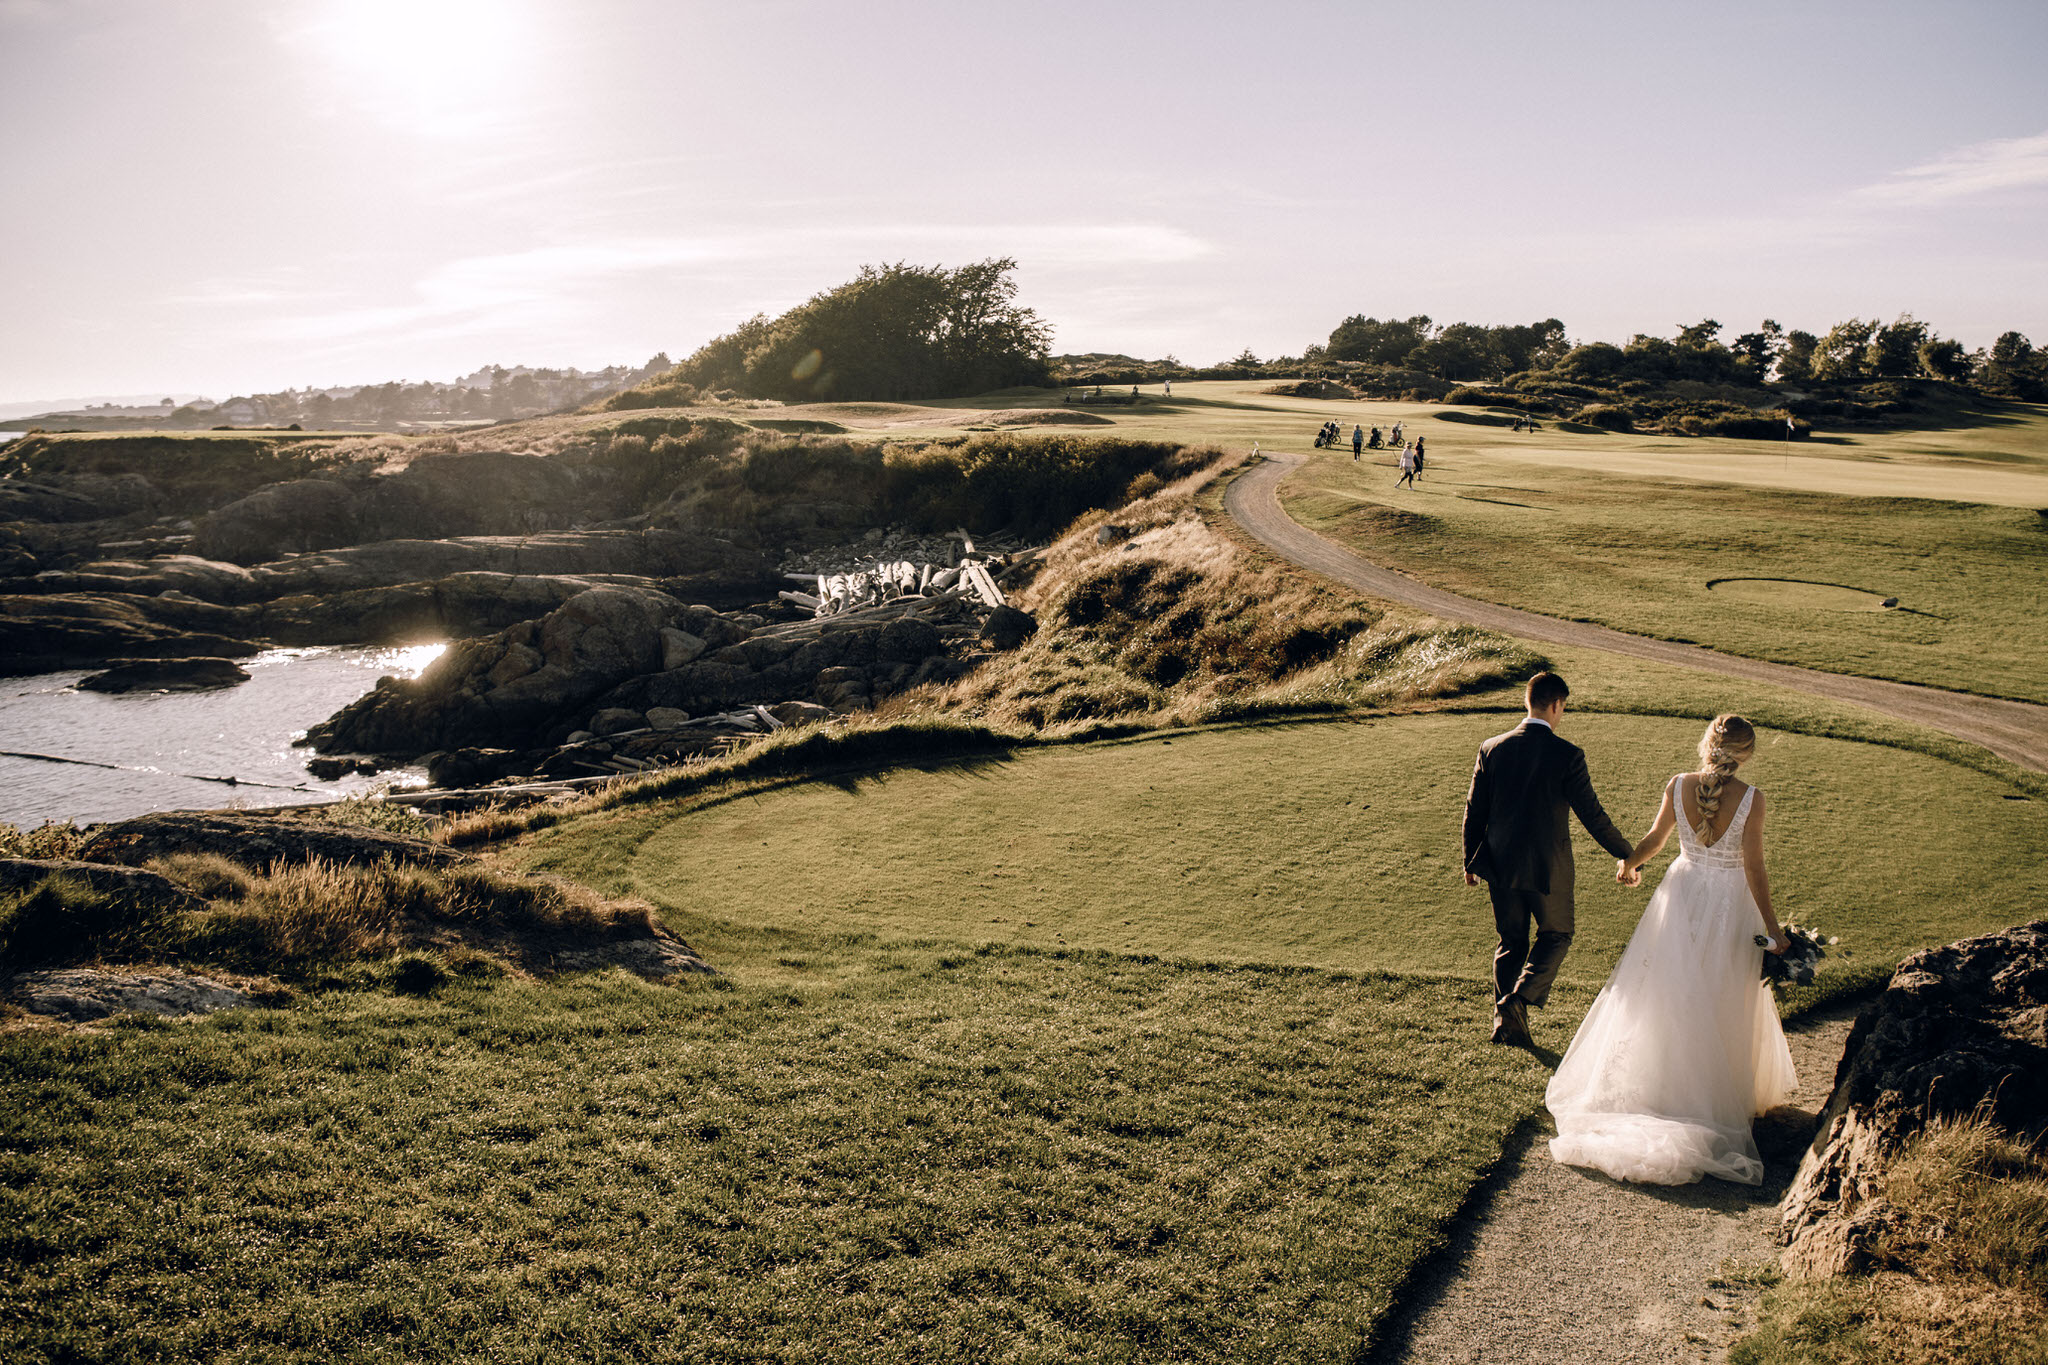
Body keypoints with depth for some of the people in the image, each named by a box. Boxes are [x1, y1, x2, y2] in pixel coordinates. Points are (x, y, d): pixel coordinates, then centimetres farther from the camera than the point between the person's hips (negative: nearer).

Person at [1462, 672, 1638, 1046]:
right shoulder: (1567, 755, -13)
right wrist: (1627, 853, 3)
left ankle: (1506, 1022, 17)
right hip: (1547, 867, -3)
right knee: (1556, 935, 17)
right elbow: (1591, 813, -10)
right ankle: (1519, 998, -2)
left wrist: (1470, 861, 14)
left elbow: (1474, 810, 3)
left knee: (1510, 943, 16)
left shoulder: (1492, 748, -2)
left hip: (1500, 864, 4)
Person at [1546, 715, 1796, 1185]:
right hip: (1730, 905, -2)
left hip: (1683, 897, 2)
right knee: (1724, 1007, 12)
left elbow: (1653, 841, 3)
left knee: (1670, 999, 14)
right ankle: (1724, 1092, 25)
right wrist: (1773, 929, -6)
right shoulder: (1750, 798, -17)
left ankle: (1668, 1085, 25)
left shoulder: (1677, 787, -10)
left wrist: (1628, 864, 25)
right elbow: (1754, 869, -15)